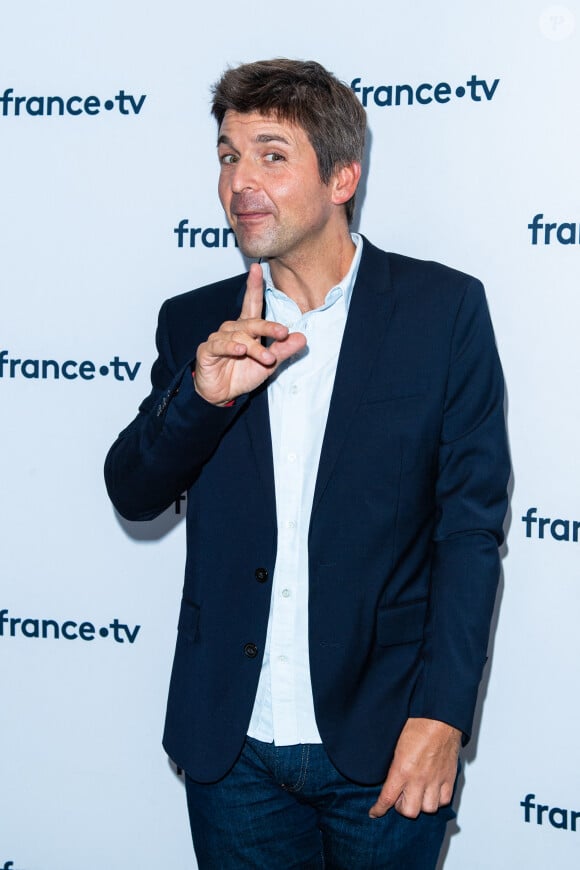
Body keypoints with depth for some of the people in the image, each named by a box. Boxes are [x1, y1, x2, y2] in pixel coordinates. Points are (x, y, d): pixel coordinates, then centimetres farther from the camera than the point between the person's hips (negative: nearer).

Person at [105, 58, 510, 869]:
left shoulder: (443, 308, -5)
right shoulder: (197, 322, 5)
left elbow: (472, 521, -5)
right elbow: (133, 496, 4)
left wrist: (440, 714, -13)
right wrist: (199, 396, -15)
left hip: (381, 743, -2)